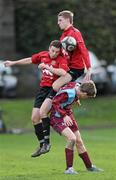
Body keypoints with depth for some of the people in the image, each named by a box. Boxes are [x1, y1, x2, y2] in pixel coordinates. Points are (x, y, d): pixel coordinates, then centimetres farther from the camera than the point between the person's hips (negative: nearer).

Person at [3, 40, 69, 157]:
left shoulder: (61, 59, -14)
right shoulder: (43, 55, 4)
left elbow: (63, 72, -33)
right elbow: (30, 60, 22)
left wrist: (47, 67, -31)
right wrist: (14, 63, 31)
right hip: (43, 88, 7)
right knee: (34, 118, 5)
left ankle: (46, 142, -17)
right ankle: (42, 145, 15)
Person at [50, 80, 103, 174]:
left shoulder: (77, 86, -9)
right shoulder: (68, 93, -32)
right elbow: (54, 102, -25)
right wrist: (64, 116, -24)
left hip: (67, 114, 8)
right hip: (57, 117, -8)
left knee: (79, 141, 11)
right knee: (72, 138, -24)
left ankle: (89, 166, 24)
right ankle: (69, 168, -12)